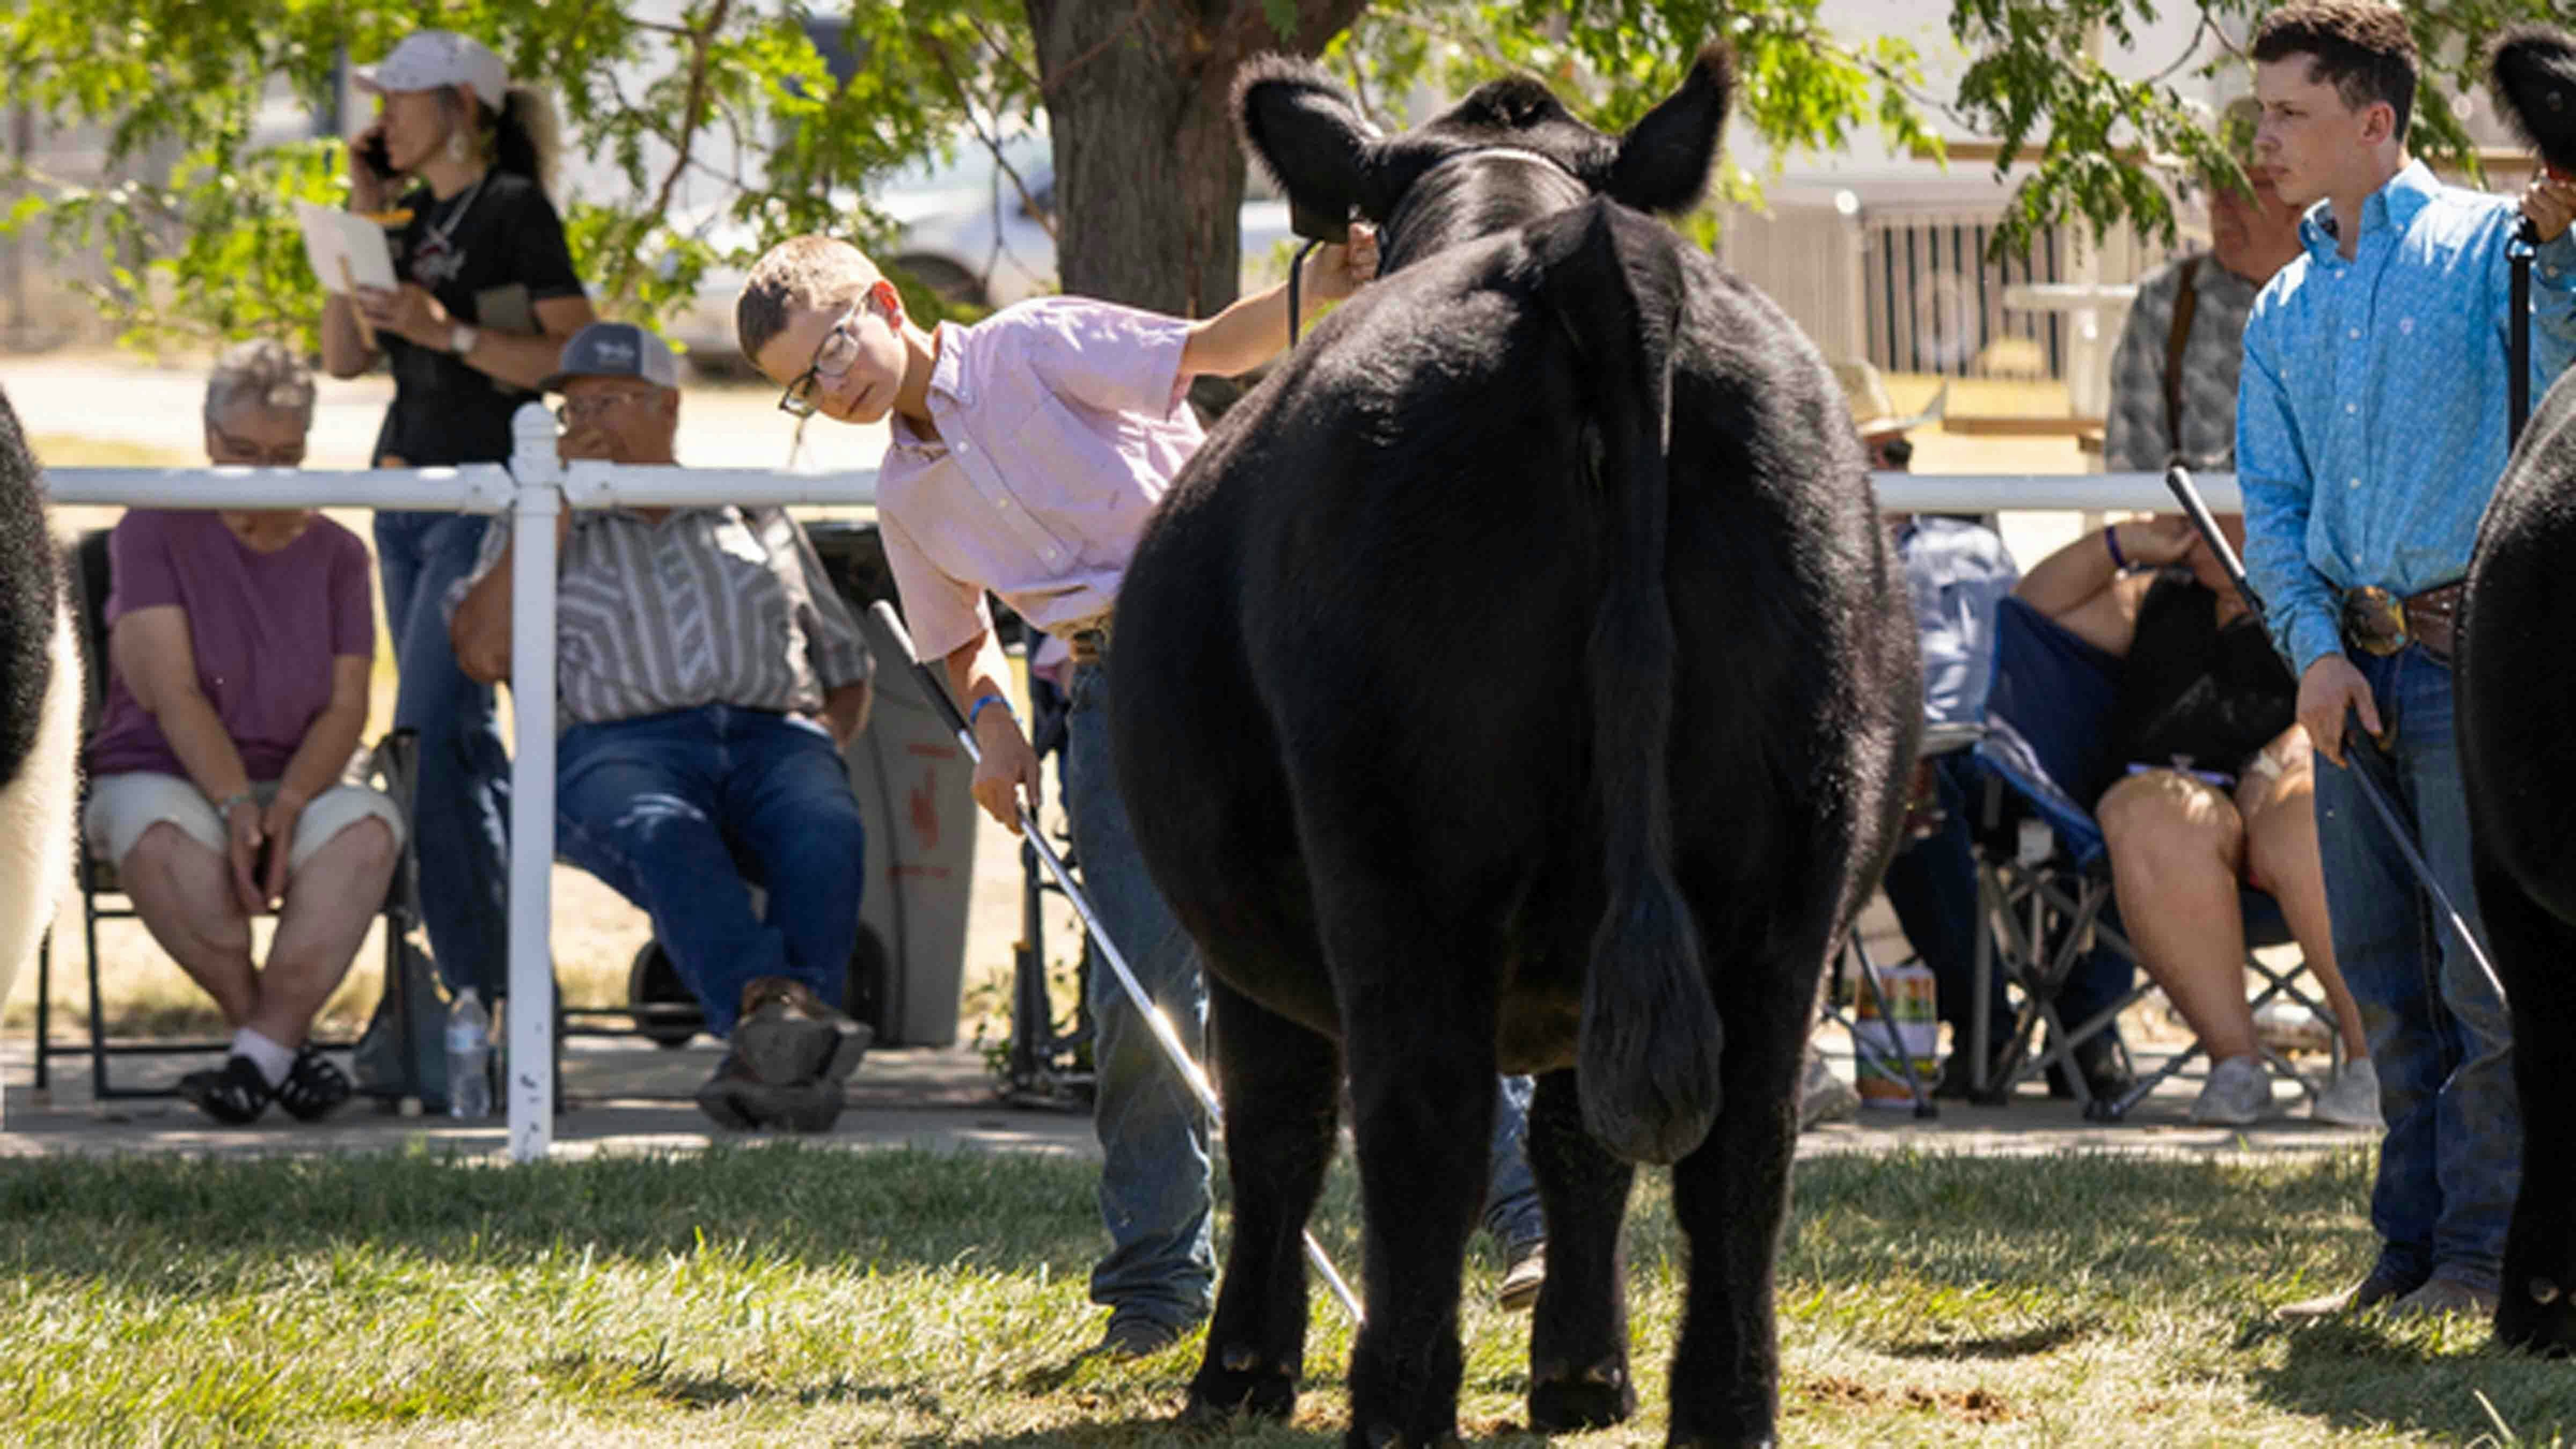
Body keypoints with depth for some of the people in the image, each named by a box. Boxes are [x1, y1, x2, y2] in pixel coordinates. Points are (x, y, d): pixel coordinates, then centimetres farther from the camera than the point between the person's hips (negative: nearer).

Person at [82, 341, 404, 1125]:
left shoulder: (335, 554, 10)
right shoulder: (154, 531, 0)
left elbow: (347, 706, 0)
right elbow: (173, 694, -11)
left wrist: (285, 805, -20)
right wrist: (237, 808, -24)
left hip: (296, 788, 3)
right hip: (161, 776, -2)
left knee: (368, 825, -33)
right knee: (158, 832, -40)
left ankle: (258, 1054, -38)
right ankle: (284, 1043, -28)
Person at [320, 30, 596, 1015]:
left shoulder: (515, 212, -7)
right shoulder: (412, 218, 15)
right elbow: (344, 356, 11)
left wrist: (449, 333, -20)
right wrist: (361, 221, 5)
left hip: (486, 497, -9)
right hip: (404, 489, 9)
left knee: (427, 736, -16)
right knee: (463, 740, 9)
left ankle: (472, 984, -17)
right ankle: (507, 979, 13)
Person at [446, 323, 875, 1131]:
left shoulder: (757, 518, 29)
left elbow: (845, 670, 32)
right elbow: (484, 655, 7)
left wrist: (822, 743, 8)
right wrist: (556, 504, 7)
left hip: (770, 735, 2)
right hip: (618, 743, -2)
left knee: (825, 832, -36)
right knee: (665, 836, -40)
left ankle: (771, 1060, -55)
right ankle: (768, 1008, -65)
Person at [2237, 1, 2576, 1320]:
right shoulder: (2287, 309, 17)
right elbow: (2272, 506, 14)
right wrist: (2313, 648, -1)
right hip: (2354, 660, 6)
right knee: (2385, 975, 8)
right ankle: (2410, 1249, 14)